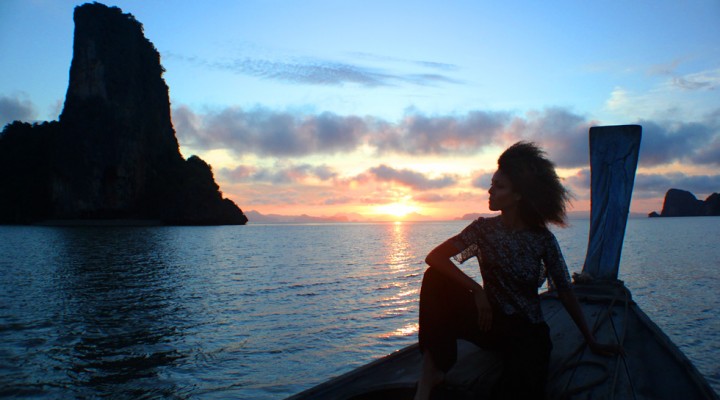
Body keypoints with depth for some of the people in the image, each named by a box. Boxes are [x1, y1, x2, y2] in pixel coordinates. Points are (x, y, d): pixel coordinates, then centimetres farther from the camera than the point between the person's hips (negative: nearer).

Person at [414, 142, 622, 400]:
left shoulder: (542, 239, -7)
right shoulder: (484, 229, -4)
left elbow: (565, 293, -1)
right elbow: (435, 257, -13)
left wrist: (592, 342, 0)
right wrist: (476, 289, -24)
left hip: (528, 333, -1)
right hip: (491, 321, 2)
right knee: (436, 278, -24)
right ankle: (432, 371, -22)